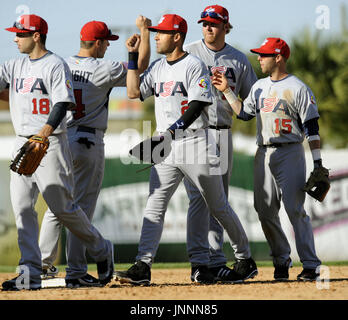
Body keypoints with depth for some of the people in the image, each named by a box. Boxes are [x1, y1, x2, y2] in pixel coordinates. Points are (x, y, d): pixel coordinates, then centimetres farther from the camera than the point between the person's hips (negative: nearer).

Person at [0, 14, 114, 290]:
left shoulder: (56, 65, -7)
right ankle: (30, 273, -4)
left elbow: (62, 104, -16)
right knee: (22, 207, -2)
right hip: (23, 143, 7)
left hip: (51, 143, -7)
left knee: (62, 207, -5)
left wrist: (43, 135, -27)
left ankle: (101, 250, 16)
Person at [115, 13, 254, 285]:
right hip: (166, 149, 6)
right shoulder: (158, 67, 15)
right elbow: (134, 92, 10)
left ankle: (245, 254, 22)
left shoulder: (194, 65, -8)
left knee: (218, 206, 4)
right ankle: (143, 266, -12)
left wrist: (172, 131, -24)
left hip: (195, 143, -6)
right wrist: (133, 57, 8)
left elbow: (197, 106, -15)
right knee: (154, 206, -6)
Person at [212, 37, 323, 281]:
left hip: (290, 153, -7)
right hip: (264, 154, 7)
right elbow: (244, 113, 22)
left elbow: (312, 127, -7)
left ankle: (311, 265, -11)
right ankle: (281, 261, 16)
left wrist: (318, 162, -12)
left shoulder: (298, 88, -5)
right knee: (265, 211, 4)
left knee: (295, 210, -12)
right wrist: (227, 91, 14)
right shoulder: (259, 87, 15)